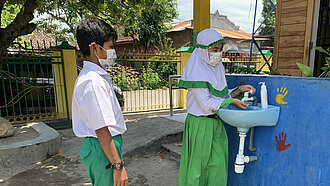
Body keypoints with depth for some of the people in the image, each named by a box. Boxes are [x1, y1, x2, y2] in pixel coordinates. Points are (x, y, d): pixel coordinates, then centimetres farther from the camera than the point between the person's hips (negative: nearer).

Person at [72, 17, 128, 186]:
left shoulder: (86, 76, 10)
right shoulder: (94, 82, -23)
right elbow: (101, 129, -26)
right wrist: (118, 165, -21)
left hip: (93, 146, 10)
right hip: (103, 149, -10)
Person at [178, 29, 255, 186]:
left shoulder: (217, 68, 8)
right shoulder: (196, 72, -18)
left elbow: (221, 96, 13)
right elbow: (206, 103, -20)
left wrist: (239, 90, -1)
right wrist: (231, 101, -15)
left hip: (216, 122, 8)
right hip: (200, 124, -7)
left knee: (219, 164, 13)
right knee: (198, 164, 9)